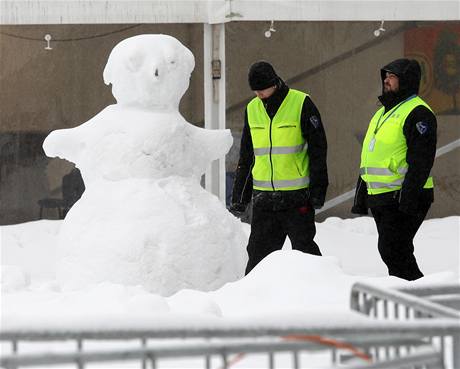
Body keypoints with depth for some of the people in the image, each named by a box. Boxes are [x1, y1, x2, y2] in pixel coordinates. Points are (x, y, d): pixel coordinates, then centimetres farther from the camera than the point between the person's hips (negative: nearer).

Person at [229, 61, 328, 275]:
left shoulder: (301, 104, -5)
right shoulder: (252, 109, 10)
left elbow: (318, 148, -4)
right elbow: (246, 157, 18)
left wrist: (317, 189, -9)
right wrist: (239, 196, 15)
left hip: (297, 194, -5)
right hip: (264, 197, 5)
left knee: (303, 248, 0)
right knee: (258, 250, 5)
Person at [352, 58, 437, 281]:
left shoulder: (417, 112, -10)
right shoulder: (382, 113, 21)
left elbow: (421, 160, -19)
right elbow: (368, 161, 25)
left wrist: (408, 197, -25)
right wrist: (360, 198, 23)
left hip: (404, 198, -10)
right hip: (380, 199, 10)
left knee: (392, 251, -15)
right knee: (395, 252, 11)